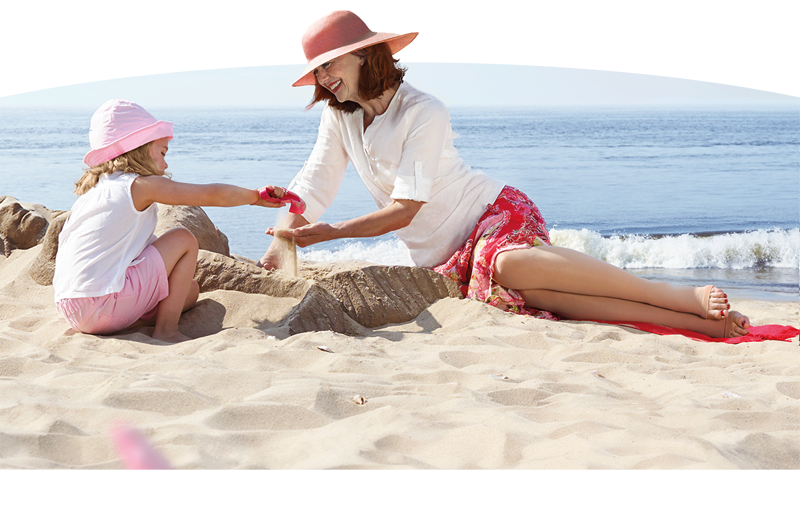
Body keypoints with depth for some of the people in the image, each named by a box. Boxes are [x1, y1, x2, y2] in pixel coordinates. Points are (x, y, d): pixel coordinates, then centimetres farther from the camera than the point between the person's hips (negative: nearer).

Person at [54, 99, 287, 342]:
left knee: (190, 289, 21)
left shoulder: (90, 192, 20)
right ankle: (165, 331, 0)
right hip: (104, 305, -9)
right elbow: (213, 195, -2)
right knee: (184, 240, 4)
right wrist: (257, 196, 16)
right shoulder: (142, 185, -3)